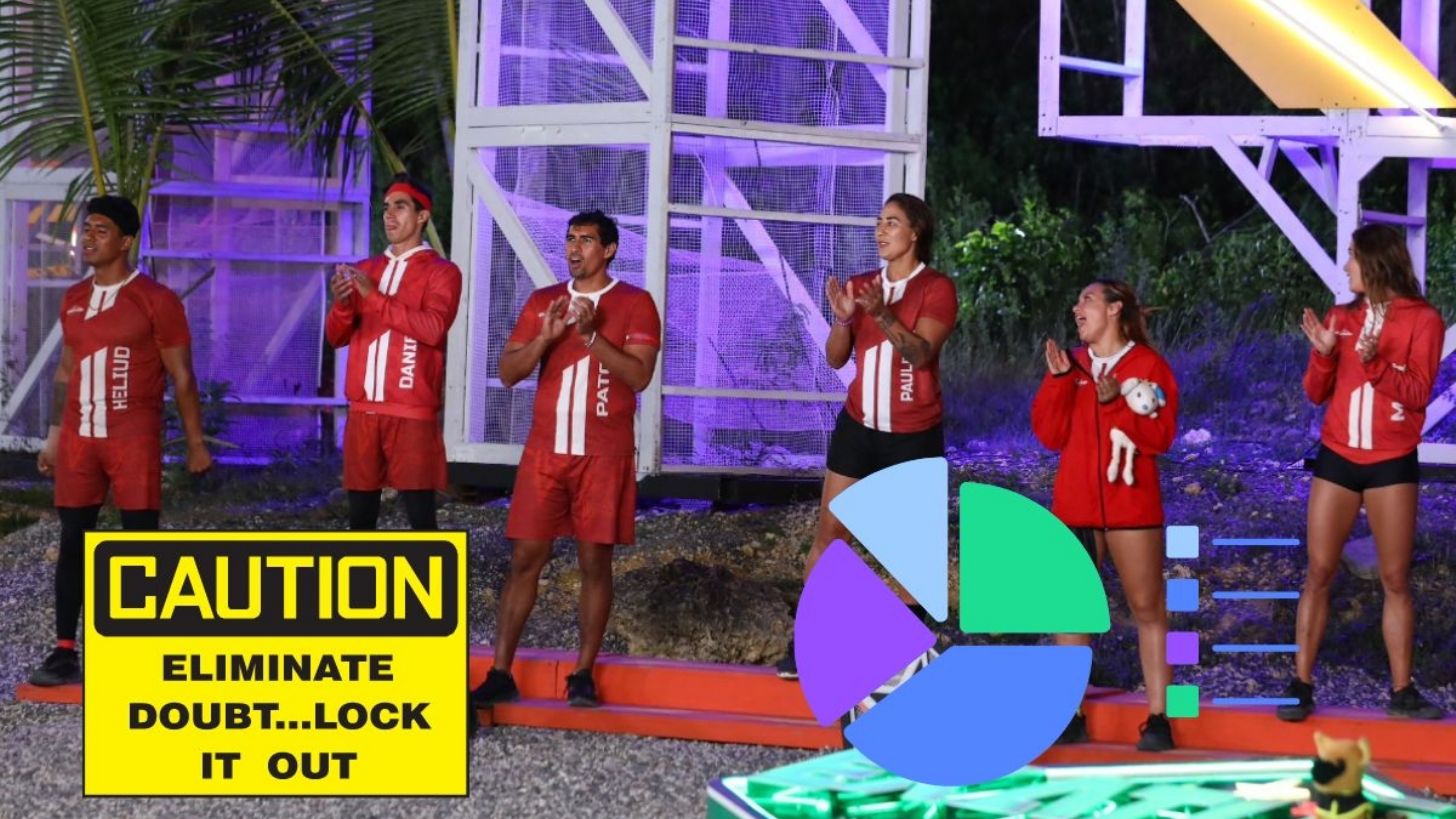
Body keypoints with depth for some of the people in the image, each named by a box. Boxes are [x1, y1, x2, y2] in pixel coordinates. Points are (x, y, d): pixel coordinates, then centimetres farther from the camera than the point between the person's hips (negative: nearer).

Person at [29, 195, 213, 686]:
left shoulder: (156, 300, -4)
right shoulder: (73, 300, 13)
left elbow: (182, 377, -3)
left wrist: (196, 444, -5)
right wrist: (54, 436, 16)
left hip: (134, 439, -5)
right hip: (80, 438, 5)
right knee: (73, 541, 4)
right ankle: (65, 652, 7)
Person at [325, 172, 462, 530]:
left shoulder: (441, 272, 0)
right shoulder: (365, 270, 17)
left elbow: (433, 328, -16)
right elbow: (336, 337, 12)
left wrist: (375, 297, -18)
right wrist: (342, 305, -10)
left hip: (412, 412, -5)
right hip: (363, 411, 6)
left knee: (420, 514, -7)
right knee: (360, 513, 7)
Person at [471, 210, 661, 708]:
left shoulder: (634, 304, 0)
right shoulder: (542, 302, 11)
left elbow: (639, 375, -12)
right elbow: (508, 373, 5)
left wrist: (590, 334, -19)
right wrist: (547, 336, -10)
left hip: (604, 454, -3)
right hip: (546, 448, 3)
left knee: (595, 561, 1)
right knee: (525, 558, 1)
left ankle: (583, 675, 8)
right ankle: (500, 675, 4)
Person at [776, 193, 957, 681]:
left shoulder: (937, 288, -6)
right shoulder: (861, 285, 6)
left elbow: (920, 353, -20)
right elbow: (836, 358, 0)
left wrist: (882, 314, -35)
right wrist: (842, 318, -19)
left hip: (914, 435, -4)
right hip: (859, 427, 4)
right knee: (829, 531, 0)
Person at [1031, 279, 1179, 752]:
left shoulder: (1149, 365, -1)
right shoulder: (1072, 364, 12)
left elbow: (1161, 436, -8)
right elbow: (1050, 435, 5)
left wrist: (1117, 403, -19)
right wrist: (1057, 380, -5)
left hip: (1130, 505, -4)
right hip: (1075, 504, 4)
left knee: (1147, 609, -2)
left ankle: (1158, 718, -2)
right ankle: (1070, 716, 7)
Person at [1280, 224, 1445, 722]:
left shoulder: (1422, 320, -3)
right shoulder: (1341, 318, 7)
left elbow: (1417, 392, -11)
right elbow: (1316, 394, 6)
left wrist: (1375, 362, -25)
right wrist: (1323, 353, -12)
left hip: (1392, 464, -3)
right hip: (1337, 458, 3)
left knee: (1395, 579, 2)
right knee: (1319, 573, 1)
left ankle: (1401, 691, 5)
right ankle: (1301, 684, 4)